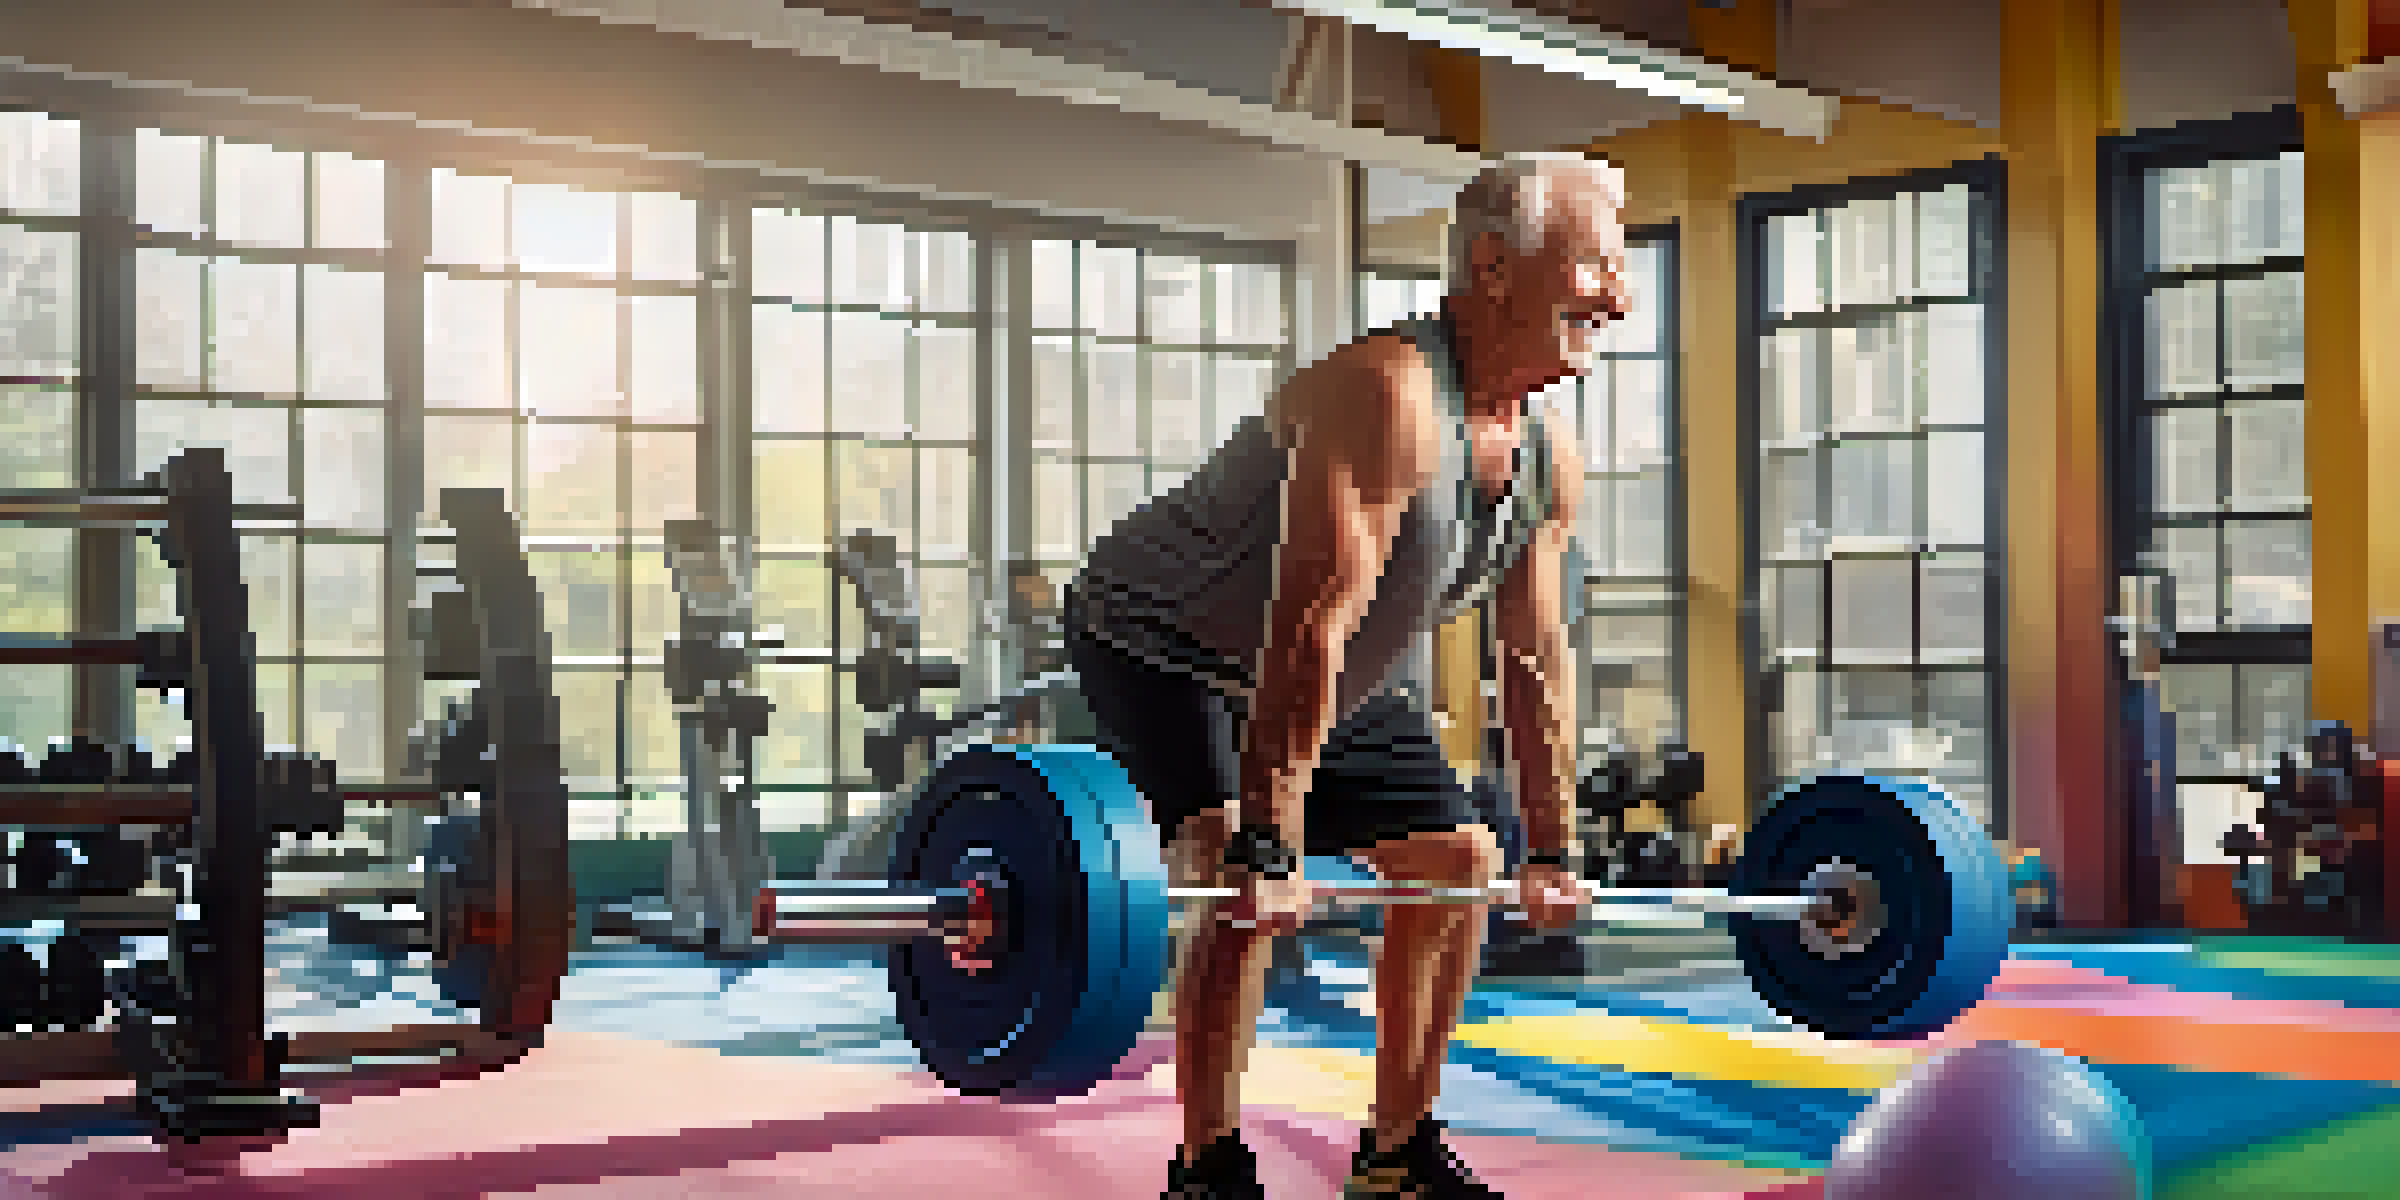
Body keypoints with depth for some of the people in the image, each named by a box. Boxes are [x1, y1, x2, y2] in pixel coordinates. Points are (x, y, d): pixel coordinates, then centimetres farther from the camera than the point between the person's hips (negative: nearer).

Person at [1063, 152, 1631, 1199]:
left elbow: (1536, 661, 3)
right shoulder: (1387, 396, -32)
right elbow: (1309, 632, -38)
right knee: (1243, 882, -27)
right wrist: (1264, 848, -41)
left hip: (1344, 679, 9)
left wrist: (1549, 855, 3)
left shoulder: (1549, 461, -5)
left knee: (1459, 861, 5)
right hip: (1164, 644, -9)